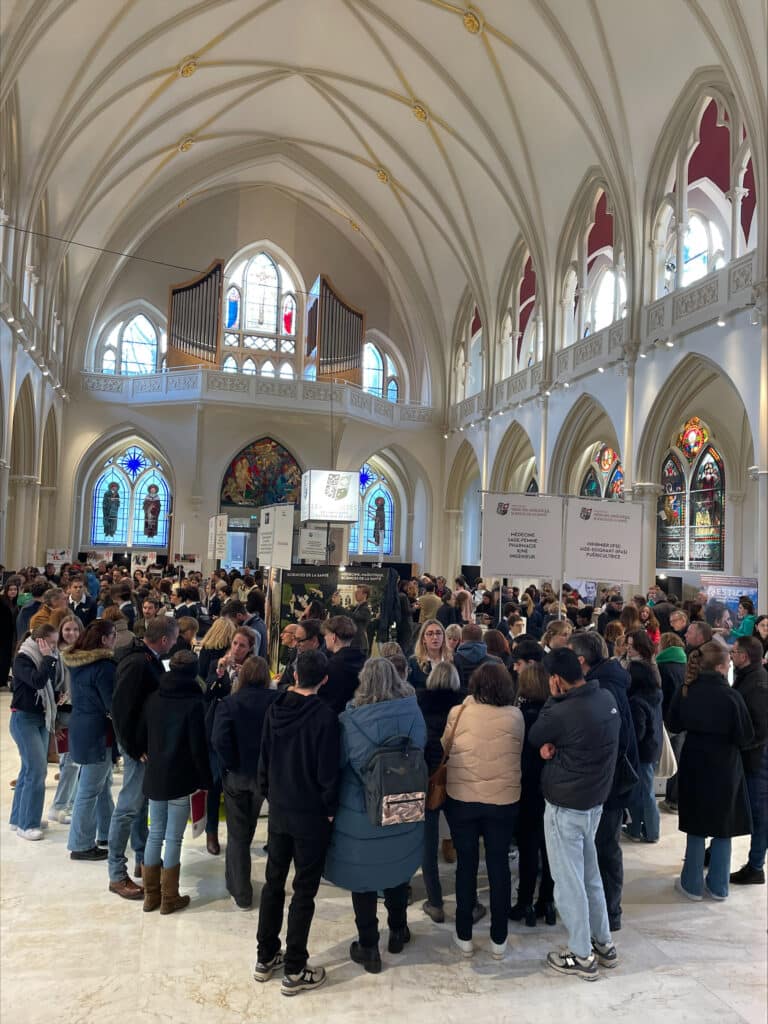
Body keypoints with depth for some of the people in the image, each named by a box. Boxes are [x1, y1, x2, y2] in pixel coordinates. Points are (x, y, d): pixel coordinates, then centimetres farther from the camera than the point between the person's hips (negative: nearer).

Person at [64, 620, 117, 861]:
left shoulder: (76, 662, 6)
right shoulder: (103, 667, -22)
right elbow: (113, 704, -18)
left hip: (81, 725, 9)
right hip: (96, 732, -9)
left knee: (103, 784, 19)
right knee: (90, 789, 2)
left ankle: (106, 833, 31)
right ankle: (81, 845, 13)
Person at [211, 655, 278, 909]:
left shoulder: (229, 703, -13)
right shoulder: (277, 701, -12)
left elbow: (219, 740, -23)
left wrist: (231, 764, -10)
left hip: (236, 775, -2)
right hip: (265, 774, 2)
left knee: (237, 834, 14)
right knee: (248, 830, 24)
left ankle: (241, 895, 21)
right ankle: (239, 884, 40)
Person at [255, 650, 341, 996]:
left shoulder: (274, 710, -3)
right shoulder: (324, 715, -19)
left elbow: (264, 758, 5)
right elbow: (327, 770, -18)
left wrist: (270, 795, 15)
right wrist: (330, 809, -4)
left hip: (278, 811, 5)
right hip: (311, 815, -5)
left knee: (273, 883, 18)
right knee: (304, 891, 7)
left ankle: (266, 958, 30)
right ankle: (295, 971, 15)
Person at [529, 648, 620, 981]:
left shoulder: (563, 712, -26)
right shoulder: (606, 698, -3)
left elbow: (534, 738, -6)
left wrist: (554, 699, -5)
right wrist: (553, 745, -8)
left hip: (565, 806, -8)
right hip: (595, 800, 8)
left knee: (568, 880, 7)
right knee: (589, 873, 22)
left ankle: (582, 956, 20)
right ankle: (604, 943, 35)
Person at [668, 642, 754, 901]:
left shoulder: (685, 692, -7)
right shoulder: (731, 696, -19)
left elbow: (674, 725, 6)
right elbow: (746, 738, -12)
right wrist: (725, 734, 7)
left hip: (694, 767, 3)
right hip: (725, 769, -3)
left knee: (696, 828, 14)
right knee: (723, 830, 13)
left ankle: (692, 884, 21)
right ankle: (718, 886, 24)